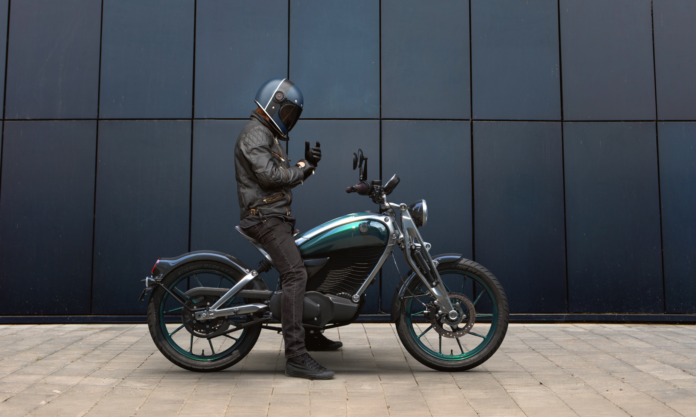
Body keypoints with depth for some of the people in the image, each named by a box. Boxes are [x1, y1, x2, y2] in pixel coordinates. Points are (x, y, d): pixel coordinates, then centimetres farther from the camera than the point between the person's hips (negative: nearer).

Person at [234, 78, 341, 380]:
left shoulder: (269, 137, 25)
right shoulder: (255, 134, -9)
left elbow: (285, 179, 20)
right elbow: (269, 174, -23)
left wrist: (307, 163, 3)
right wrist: (302, 169, -9)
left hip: (277, 218, 11)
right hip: (264, 217, -11)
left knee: (307, 266, 19)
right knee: (295, 273, -24)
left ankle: (309, 335, 33)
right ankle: (296, 356, -28)